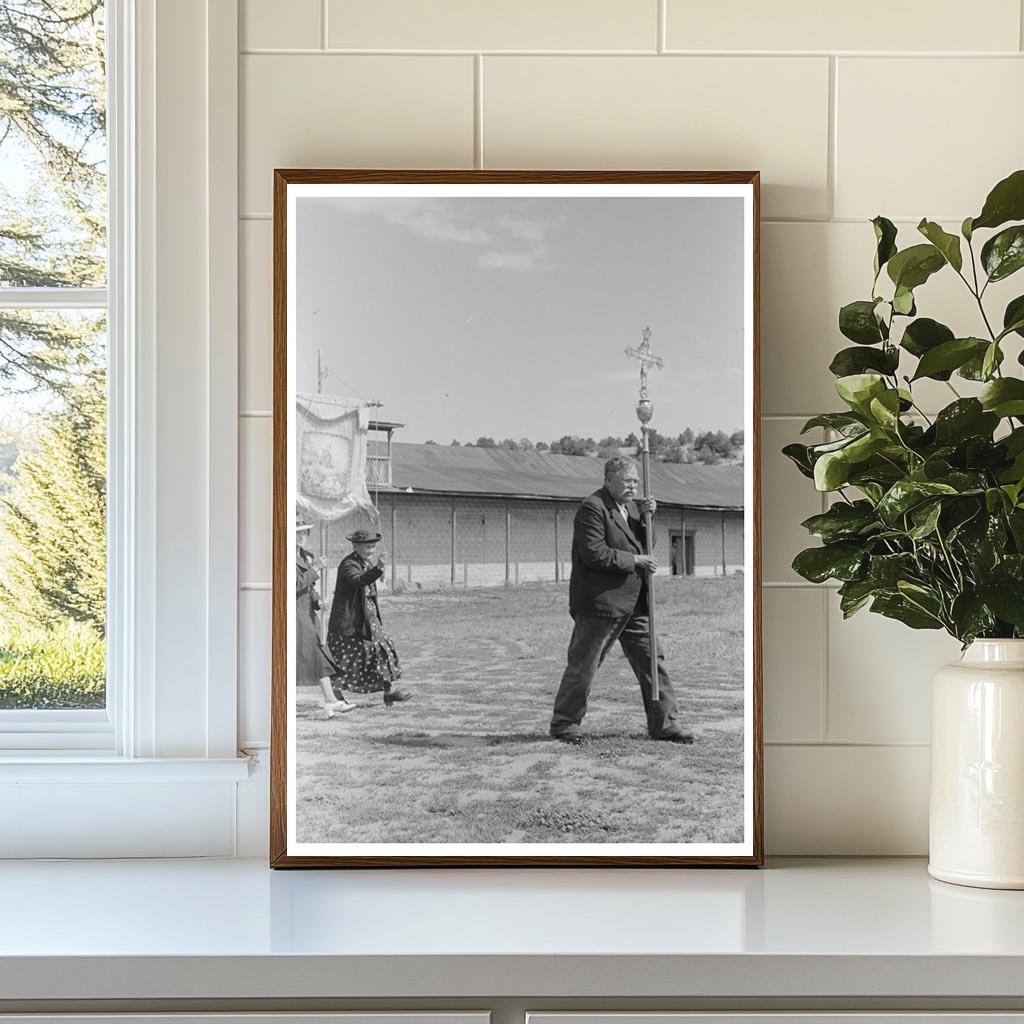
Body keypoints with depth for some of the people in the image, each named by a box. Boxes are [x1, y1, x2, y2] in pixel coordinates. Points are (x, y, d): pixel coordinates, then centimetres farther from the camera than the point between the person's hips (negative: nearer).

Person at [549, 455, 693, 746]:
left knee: (652, 661, 6)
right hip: (600, 602, -8)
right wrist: (634, 561, -17)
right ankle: (564, 724, 13)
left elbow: (645, 545, 18)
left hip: (635, 604, 8)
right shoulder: (592, 508, -12)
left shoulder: (631, 505, 15)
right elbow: (594, 554, -20)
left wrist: (647, 516, 0)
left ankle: (664, 724, 13)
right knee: (583, 666, 1)